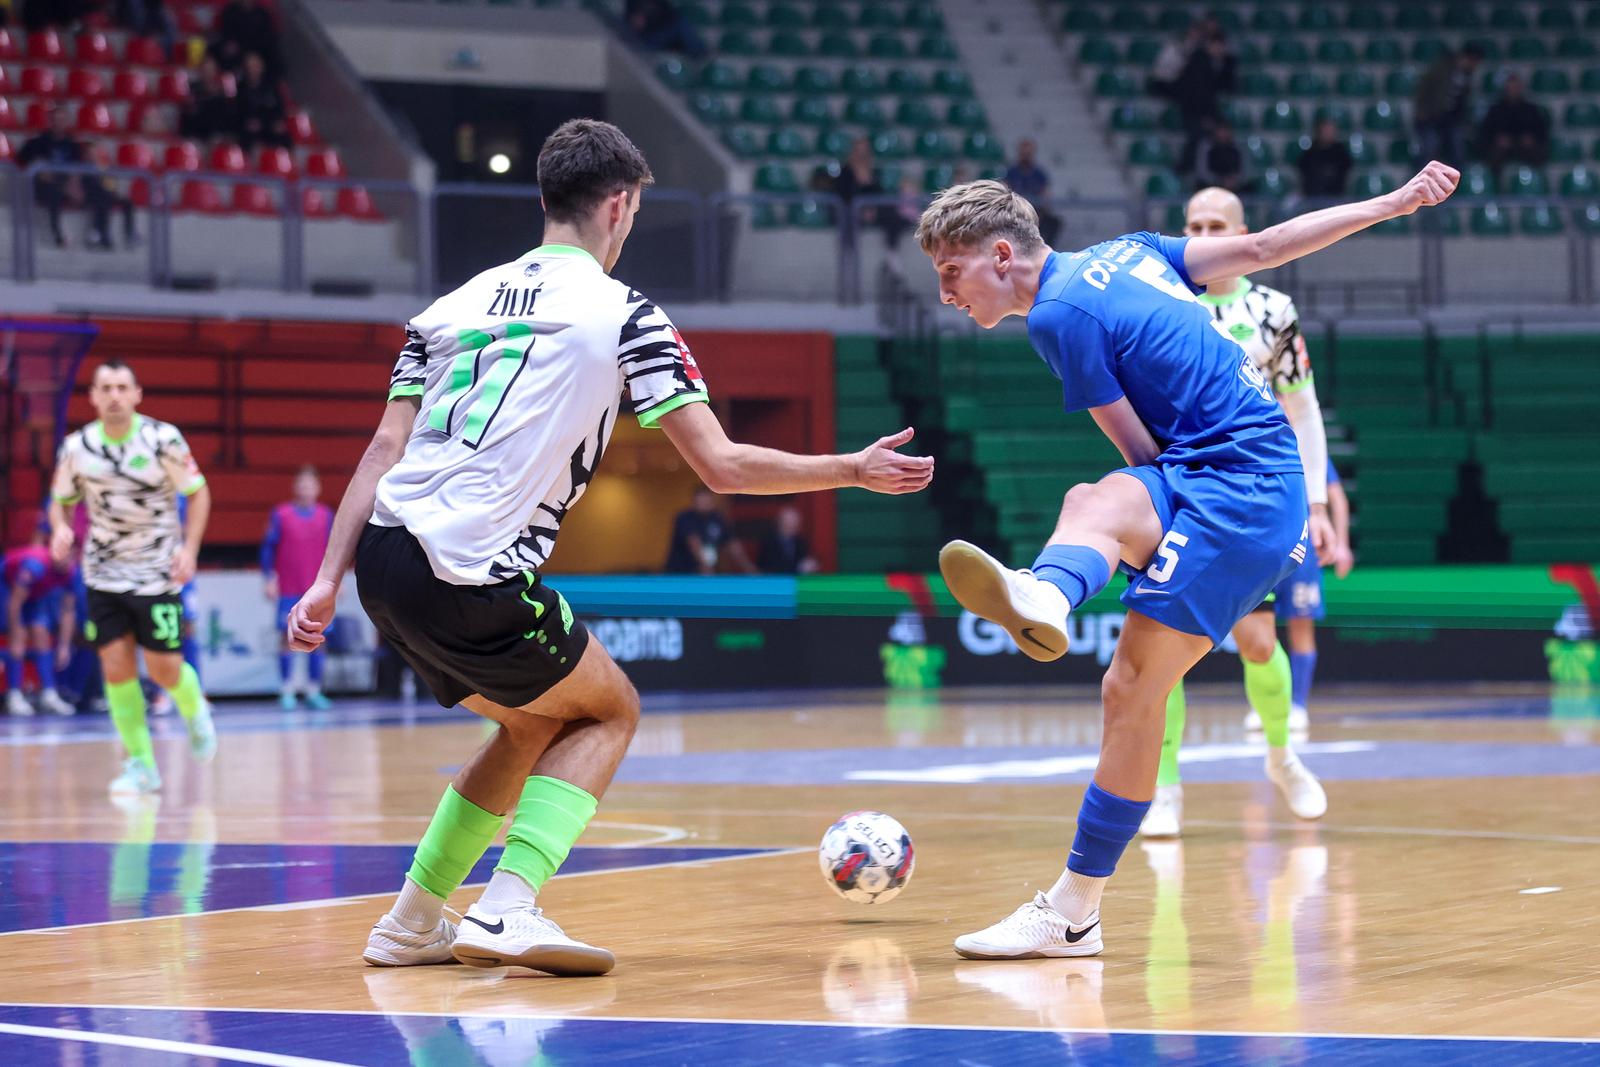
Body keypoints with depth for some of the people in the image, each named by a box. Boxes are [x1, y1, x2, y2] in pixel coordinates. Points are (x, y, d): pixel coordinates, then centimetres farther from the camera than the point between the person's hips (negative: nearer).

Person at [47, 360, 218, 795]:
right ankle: (141, 764, 5)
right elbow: (61, 500, 8)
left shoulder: (163, 439, -12)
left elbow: (198, 492, -3)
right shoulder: (77, 447, -4)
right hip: (103, 574, 2)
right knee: (117, 669, -6)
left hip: (157, 574, -2)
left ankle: (195, 711, 33)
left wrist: (189, 548, -14)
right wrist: (60, 528, -15)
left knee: (164, 670, -1)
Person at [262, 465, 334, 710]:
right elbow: (268, 547, 1)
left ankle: (314, 692, 8)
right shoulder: (280, 515, 0)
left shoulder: (327, 515, 8)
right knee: (288, 639, -2)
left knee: (317, 639, 2)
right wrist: (269, 579, -5)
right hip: (288, 591, -2)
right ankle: (286, 692, 2)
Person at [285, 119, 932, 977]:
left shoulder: (458, 303, 17)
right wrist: (855, 471, 11)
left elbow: (386, 449, 10)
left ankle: (414, 922, 26)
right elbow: (722, 466, -1)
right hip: (473, 581, -7)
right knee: (608, 711, 16)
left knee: (535, 722, 26)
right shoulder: (623, 315, 0)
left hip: (382, 559, 7)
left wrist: (328, 581, 9)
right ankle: (507, 908, -3)